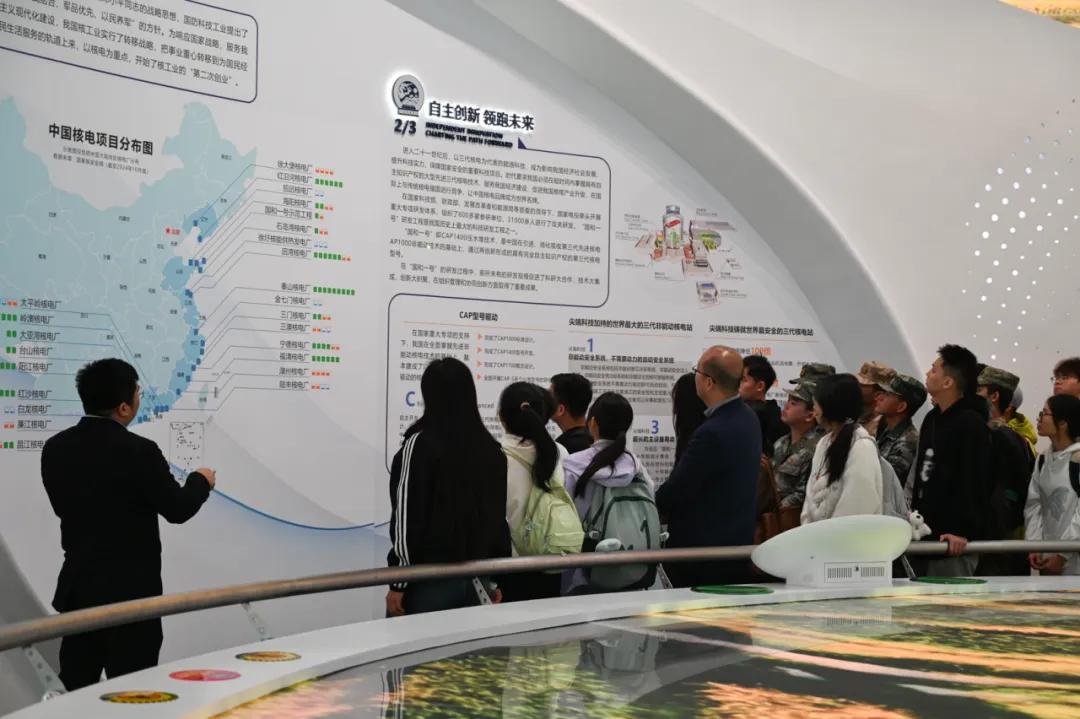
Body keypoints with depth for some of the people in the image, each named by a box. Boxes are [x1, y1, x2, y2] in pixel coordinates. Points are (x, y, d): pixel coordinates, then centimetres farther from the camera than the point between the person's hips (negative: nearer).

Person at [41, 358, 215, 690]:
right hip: (129, 590, -6)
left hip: (78, 586, 6)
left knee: (74, 690, 12)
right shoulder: (138, 451, -17)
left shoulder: (55, 448, 1)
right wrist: (201, 482, 11)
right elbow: (177, 509, -9)